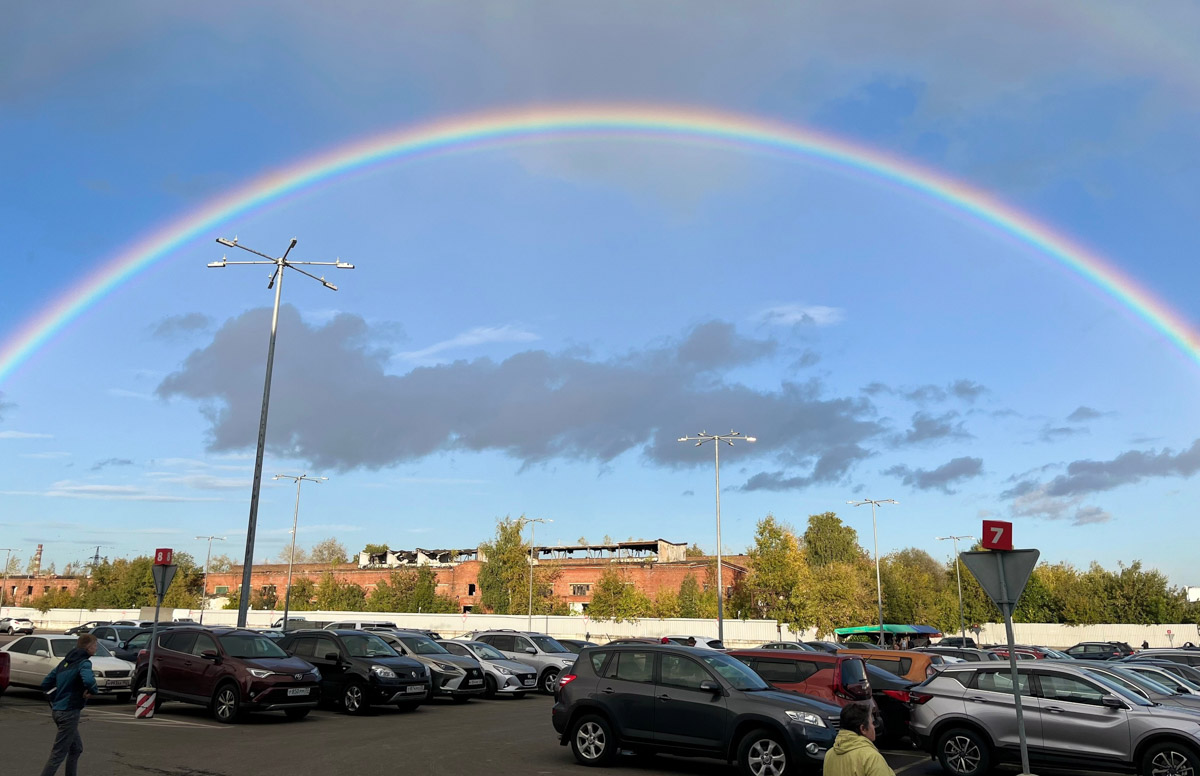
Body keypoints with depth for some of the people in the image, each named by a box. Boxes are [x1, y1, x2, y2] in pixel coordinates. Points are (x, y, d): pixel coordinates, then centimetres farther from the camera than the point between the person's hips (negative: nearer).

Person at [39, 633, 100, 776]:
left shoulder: (65, 662, 12)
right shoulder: (84, 663, -14)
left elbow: (45, 684, 15)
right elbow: (89, 681, -34)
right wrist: (93, 691, -15)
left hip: (57, 709, 9)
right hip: (69, 712, -9)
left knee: (76, 748, 21)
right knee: (59, 753, -3)